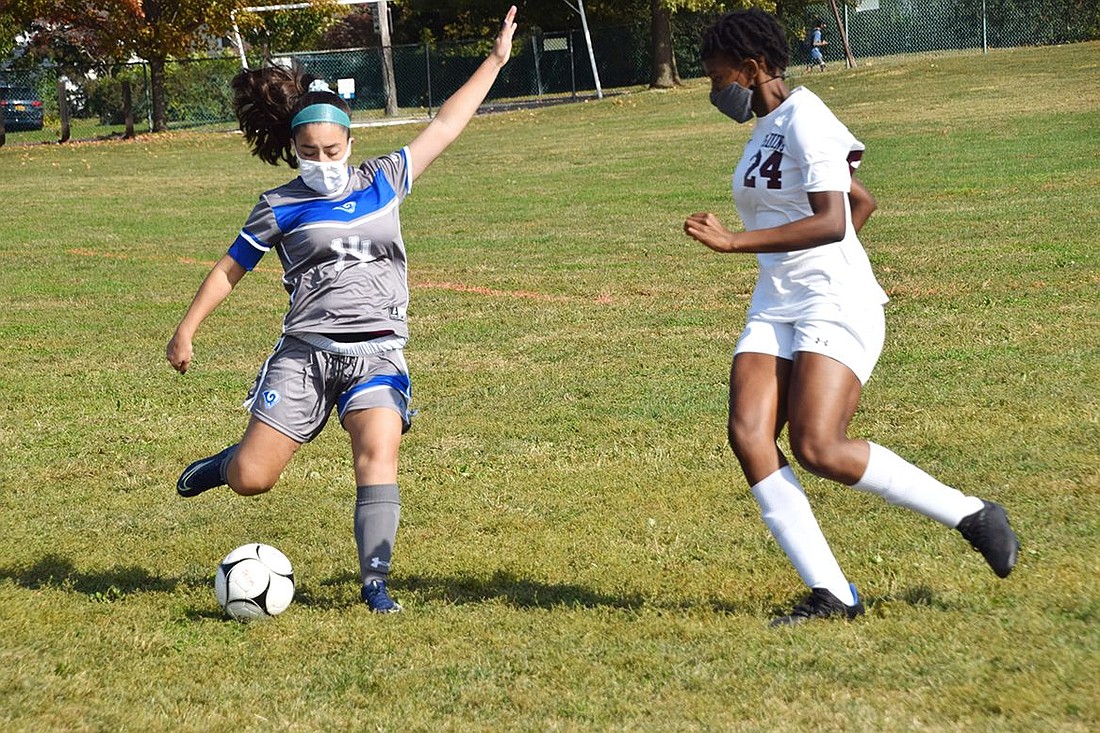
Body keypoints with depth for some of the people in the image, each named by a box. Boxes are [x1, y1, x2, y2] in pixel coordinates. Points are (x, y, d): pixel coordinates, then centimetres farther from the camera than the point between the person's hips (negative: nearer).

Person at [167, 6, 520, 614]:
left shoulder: (382, 182, 11)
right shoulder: (279, 209, 5)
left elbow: (443, 127, 16)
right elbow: (230, 269, 12)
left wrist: (495, 61, 16)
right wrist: (187, 330, 7)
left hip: (378, 352, 1)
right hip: (306, 352, -1)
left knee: (379, 451, -24)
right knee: (251, 480, -7)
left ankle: (374, 582, -17)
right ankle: (228, 463, 30)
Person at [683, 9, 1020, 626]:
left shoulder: (804, 121, -12)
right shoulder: (766, 128, 17)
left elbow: (831, 222, -25)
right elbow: (864, 200, 27)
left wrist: (734, 242, -28)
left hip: (836, 305, -9)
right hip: (775, 308, 9)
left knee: (818, 449, -20)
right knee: (749, 436, -11)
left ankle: (972, 515, -2)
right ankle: (831, 595, -12)